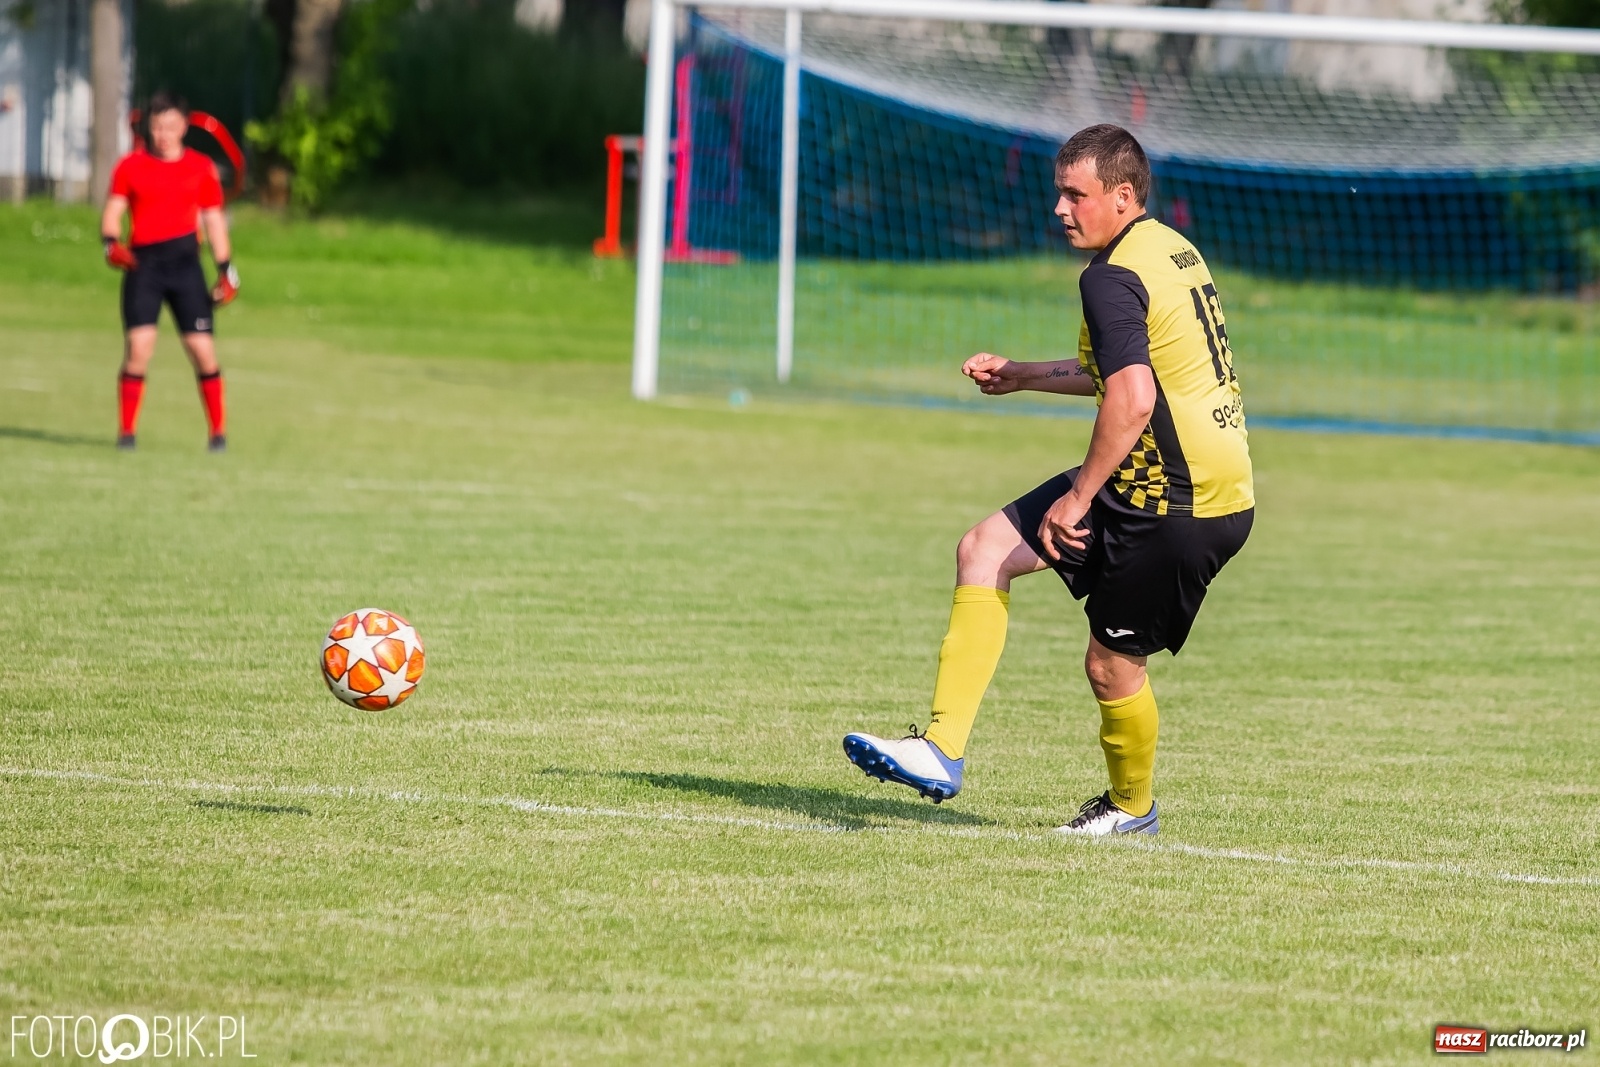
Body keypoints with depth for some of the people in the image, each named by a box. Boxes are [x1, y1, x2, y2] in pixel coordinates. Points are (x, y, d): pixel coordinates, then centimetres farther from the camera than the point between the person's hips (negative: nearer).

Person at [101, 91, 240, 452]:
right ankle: (126, 431, -3)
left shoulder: (201, 168, 8)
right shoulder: (130, 166, 6)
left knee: (203, 349, -3)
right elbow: (113, 210, 4)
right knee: (138, 347, -12)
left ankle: (217, 431, 10)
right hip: (143, 263, -1)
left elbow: (214, 220, 13)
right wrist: (111, 242, -17)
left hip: (185, 263, 1)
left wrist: (226, 270, 7)